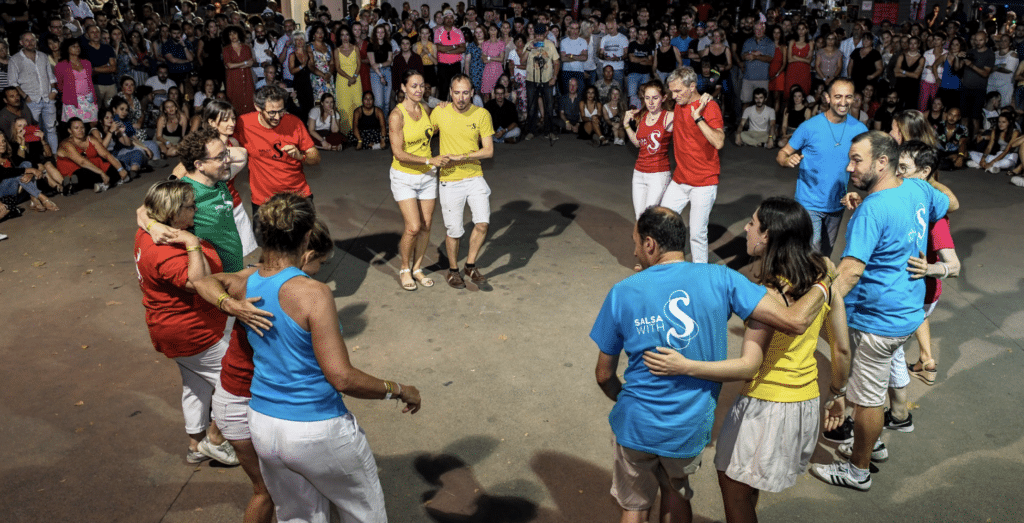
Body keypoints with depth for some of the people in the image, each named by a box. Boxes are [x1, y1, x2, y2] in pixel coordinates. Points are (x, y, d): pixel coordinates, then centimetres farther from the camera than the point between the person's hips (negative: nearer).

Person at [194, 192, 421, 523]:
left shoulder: (245, 284, -4)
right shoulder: (312, 294, -25)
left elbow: (204, 280, 21)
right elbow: (342, 378, -25)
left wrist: (229, 304, 0)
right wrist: (399, 391, -12)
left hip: (263, 426, 7)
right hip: (317, 433, -7)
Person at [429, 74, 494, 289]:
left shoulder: (482, 114, -5)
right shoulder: (439, 113, -5)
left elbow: (488, 150, -6)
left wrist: (459, 157, -15)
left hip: (475, 177, 1)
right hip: (450, 181, -1)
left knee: (482, 223, -13)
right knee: (454, 231, 5)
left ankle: (470, 265, 10)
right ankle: (453, 270, 29)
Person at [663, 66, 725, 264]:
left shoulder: (709, 107, -12)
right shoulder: (678, 105, 8)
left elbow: (718, 142, -28)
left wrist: (698, 117, -29)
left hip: (704, 183, -6)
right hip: (679, 180, 7)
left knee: (697, 233, -3)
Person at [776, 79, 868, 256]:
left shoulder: (859, 129, -3)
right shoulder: (810, 127, -12)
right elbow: (782, 154, -7)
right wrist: (788, 160, -30)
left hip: (837, 204, 4)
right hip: (810, 203, -4)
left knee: (825, 255, 20)